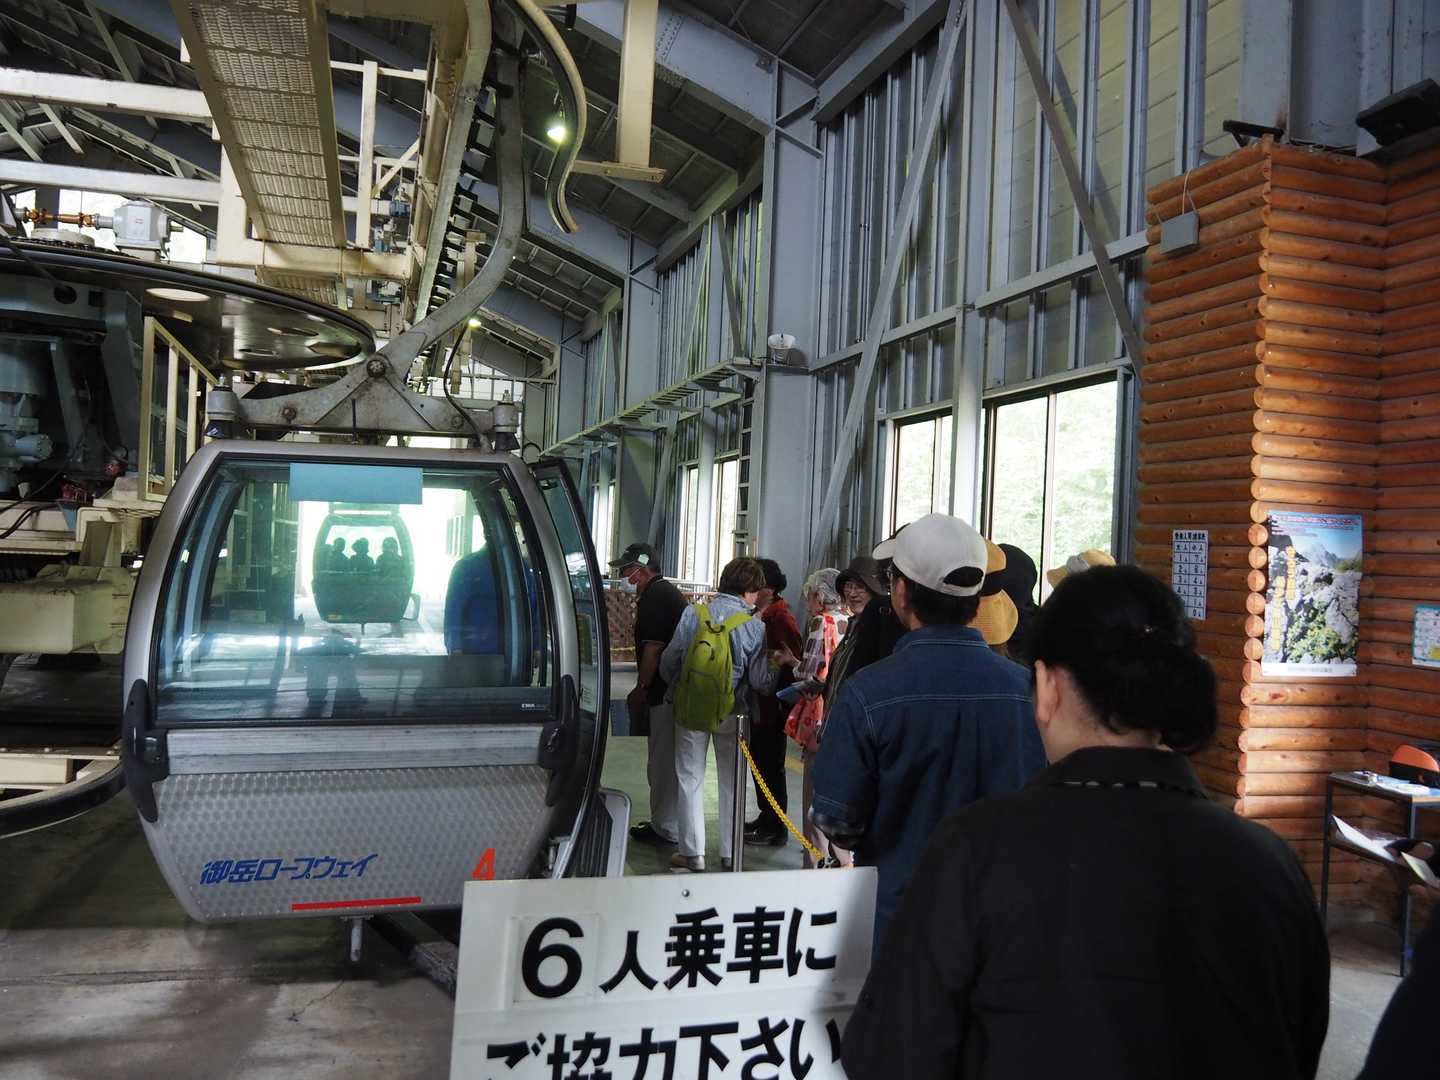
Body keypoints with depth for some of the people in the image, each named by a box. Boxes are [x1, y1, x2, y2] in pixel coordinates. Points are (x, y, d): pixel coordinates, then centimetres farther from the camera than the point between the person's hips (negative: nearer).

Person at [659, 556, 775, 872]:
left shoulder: (693, 613, -6)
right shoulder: (754, 627, -9)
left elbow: (668, 661, -2)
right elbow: (760, 681, -9)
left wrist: (677, 690, 15)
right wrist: (778, 666, 10)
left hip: (690, 708, 1)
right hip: (731, 713, 0)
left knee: (691, 780, 11)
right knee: (731, 783, 14)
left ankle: (692, 852, 13)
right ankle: (730, 853, 21)